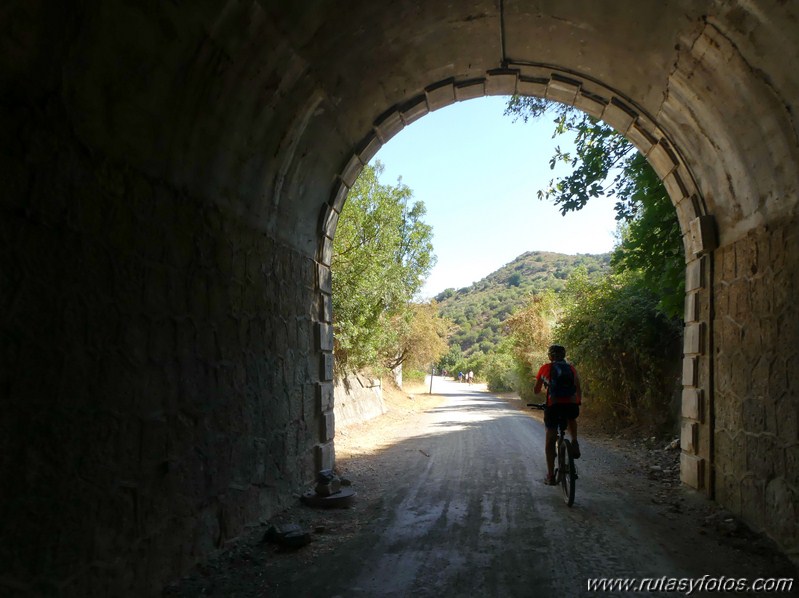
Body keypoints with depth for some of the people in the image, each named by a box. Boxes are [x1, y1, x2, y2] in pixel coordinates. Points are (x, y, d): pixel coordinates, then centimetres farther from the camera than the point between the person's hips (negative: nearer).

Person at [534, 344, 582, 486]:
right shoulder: (571, 368, 18)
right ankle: (574, 443, 17)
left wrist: (542, 390, 40)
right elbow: (579, 390, 21)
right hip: (572, 406, 2)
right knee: (571, 419, 39)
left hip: (554, 406, -2)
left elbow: (536, 391, 18)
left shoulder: (545, 368, 12)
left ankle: (550, 476, 12)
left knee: (550, 441, 12)